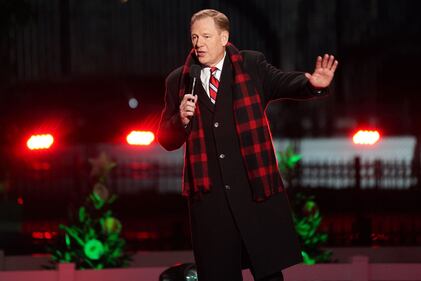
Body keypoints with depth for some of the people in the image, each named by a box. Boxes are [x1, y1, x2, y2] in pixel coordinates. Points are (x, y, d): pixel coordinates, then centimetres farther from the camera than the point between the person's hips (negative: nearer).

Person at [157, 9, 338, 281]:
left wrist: (313, 83, -31)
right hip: (209, 196, 1)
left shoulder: (252, 66, 6)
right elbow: (167, 140, 11)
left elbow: (285, 82, -10)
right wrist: (181, 119, -10)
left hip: (257, 189, -1)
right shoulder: (178, 81, 9)